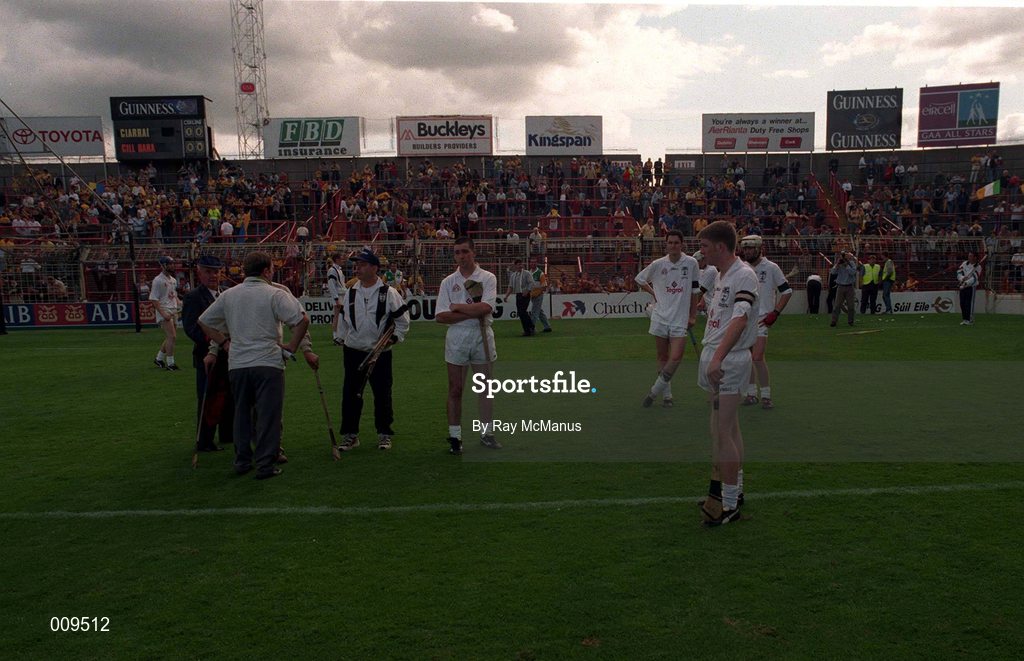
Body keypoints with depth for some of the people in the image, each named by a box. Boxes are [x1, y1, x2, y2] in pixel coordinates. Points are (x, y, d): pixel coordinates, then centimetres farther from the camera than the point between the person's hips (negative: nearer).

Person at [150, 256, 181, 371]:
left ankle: (159, 359, 28)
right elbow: (154, 299, -13)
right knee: (171, 337, -15)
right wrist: (163, 313, -21)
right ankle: (170, 364, -11)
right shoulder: (158, 280, -9)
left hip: (174, 311, 8)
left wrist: (180, 304, 5)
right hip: (164, 311, -8)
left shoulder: (173, 280, 16)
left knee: (170, 338, 14)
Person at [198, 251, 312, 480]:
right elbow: (302, 320, -15)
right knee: (268, 415, 2)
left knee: (242, 414, 17)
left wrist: (224, 343, 18)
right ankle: (265, 465, 2)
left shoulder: (228, 295, 10)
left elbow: (204, 321, 18)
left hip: (237, 364, 5)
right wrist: (292, 348, -5)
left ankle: (242, 461, 23)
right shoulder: (275, 294, -6)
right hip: (268, 363, -5)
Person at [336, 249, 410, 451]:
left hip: (381, 353, -3)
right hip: (354, 352, 3)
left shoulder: (389, 293, -4)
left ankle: (384, 434, 17)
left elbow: (403, 320, 2)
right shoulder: (350, 293, 6)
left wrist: (394, 338, -9)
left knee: (383, 395, 3)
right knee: (350, 394, 4)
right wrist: (347, 338, 14)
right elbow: (343, 320, 19)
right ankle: (350, 435, 15)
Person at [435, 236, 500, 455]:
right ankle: (455, 437, 11)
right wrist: (472, 313, -12)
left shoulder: (488, 278, 3)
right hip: (456, 338, 1)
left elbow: (486, 308, -14)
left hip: (482, 337, 0)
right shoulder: (448, 282, 7)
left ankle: (486, 433, 15)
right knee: (455, 389, 2)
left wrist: (457, 307, -7)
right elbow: (440, 316, -4)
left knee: (486, 388, 4)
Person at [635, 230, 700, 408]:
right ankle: (666, 395, 19)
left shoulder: (691, 263, -1)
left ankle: (654, 392, 3)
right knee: (663, 357, 7)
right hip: (660, 317, 1)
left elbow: (695, 290, 6)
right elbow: (639, 279, 17)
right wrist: (654, 293, 5)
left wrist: (693, 315, 5)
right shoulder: (658, 264, 0)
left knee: (676, 358, -12)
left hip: (680, 319, -1)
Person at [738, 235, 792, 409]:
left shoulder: (771, 267, -5)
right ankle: (751, 393, 20)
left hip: (761, 319, -5)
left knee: (758, 357, -14)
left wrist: (775, 313, -8)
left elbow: (787, 291, -1)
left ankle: (766, 396, -2)